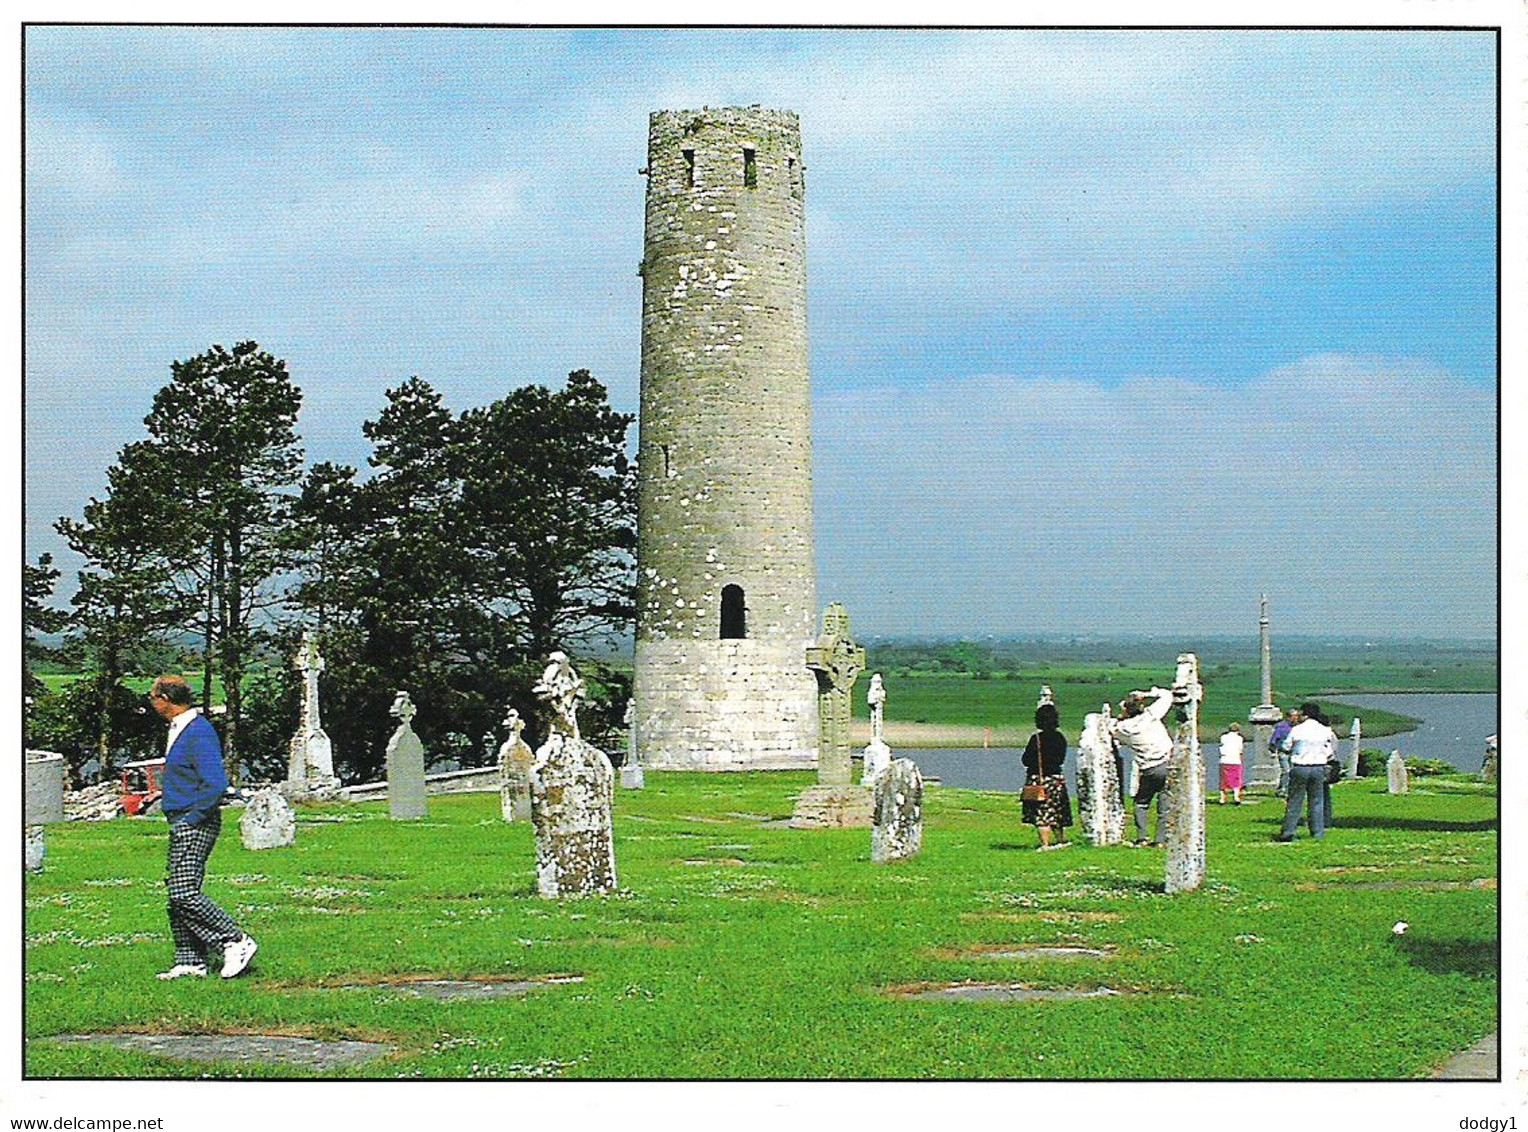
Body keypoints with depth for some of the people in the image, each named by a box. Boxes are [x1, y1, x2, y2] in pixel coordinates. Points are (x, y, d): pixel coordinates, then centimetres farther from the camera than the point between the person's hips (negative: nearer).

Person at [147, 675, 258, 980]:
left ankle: (237, 942, -8)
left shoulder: (198, 734, -18)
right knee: (177, 894, 9)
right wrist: (166, 798, 18)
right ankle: (190, 962, 12)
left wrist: (192, 817, -19)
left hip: (195, 825, -10)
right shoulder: (179, 729, 15)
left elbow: (216, 784, -24)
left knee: (184, 893, -14)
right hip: (182, 823, 10)